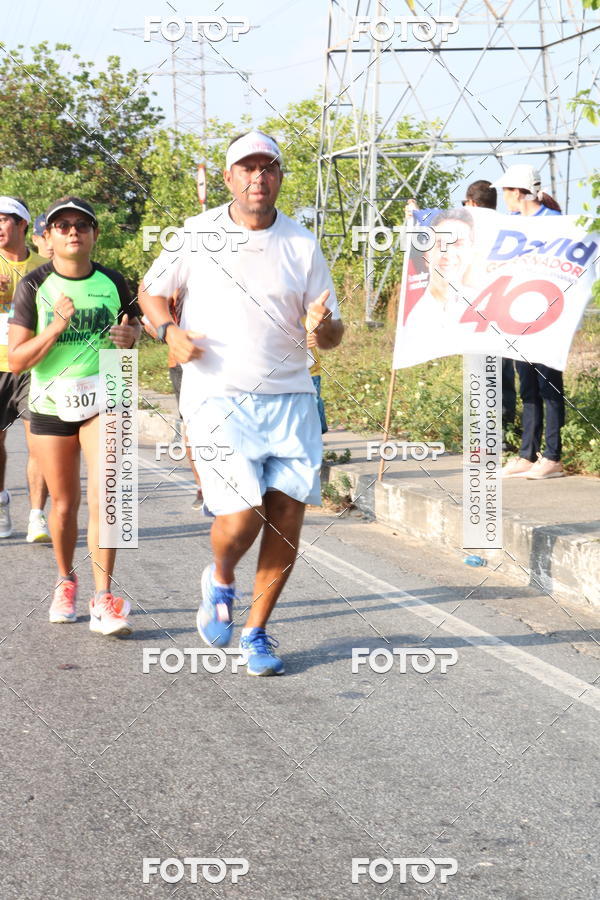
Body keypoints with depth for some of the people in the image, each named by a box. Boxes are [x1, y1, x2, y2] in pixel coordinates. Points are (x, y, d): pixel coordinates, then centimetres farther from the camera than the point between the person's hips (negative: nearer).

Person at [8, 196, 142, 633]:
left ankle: (103, 599, -12)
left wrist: (130, 334, -6)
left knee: (104, 494, -15)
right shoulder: (34, 286, -6)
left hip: (103, 397, 0)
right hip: (51, 401, 0)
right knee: (64, 502, 9)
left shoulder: (113, 283, 0)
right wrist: (58, 326, -23)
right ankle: (66, 581, 34)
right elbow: (17, 360, -9)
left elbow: (135, 324, 18)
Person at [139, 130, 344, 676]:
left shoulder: (302, 245, 6)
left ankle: (256, 632, 19)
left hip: (290, 400, 3)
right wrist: (170, 331, -5)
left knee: (287, 520, -2)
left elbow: (332, 334, 8)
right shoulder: (196, 235, 2)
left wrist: (322, 329, -16)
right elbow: (151, 291, 15)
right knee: (240, 517, -15)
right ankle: (220, 580, 21)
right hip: (218, 399, -2)